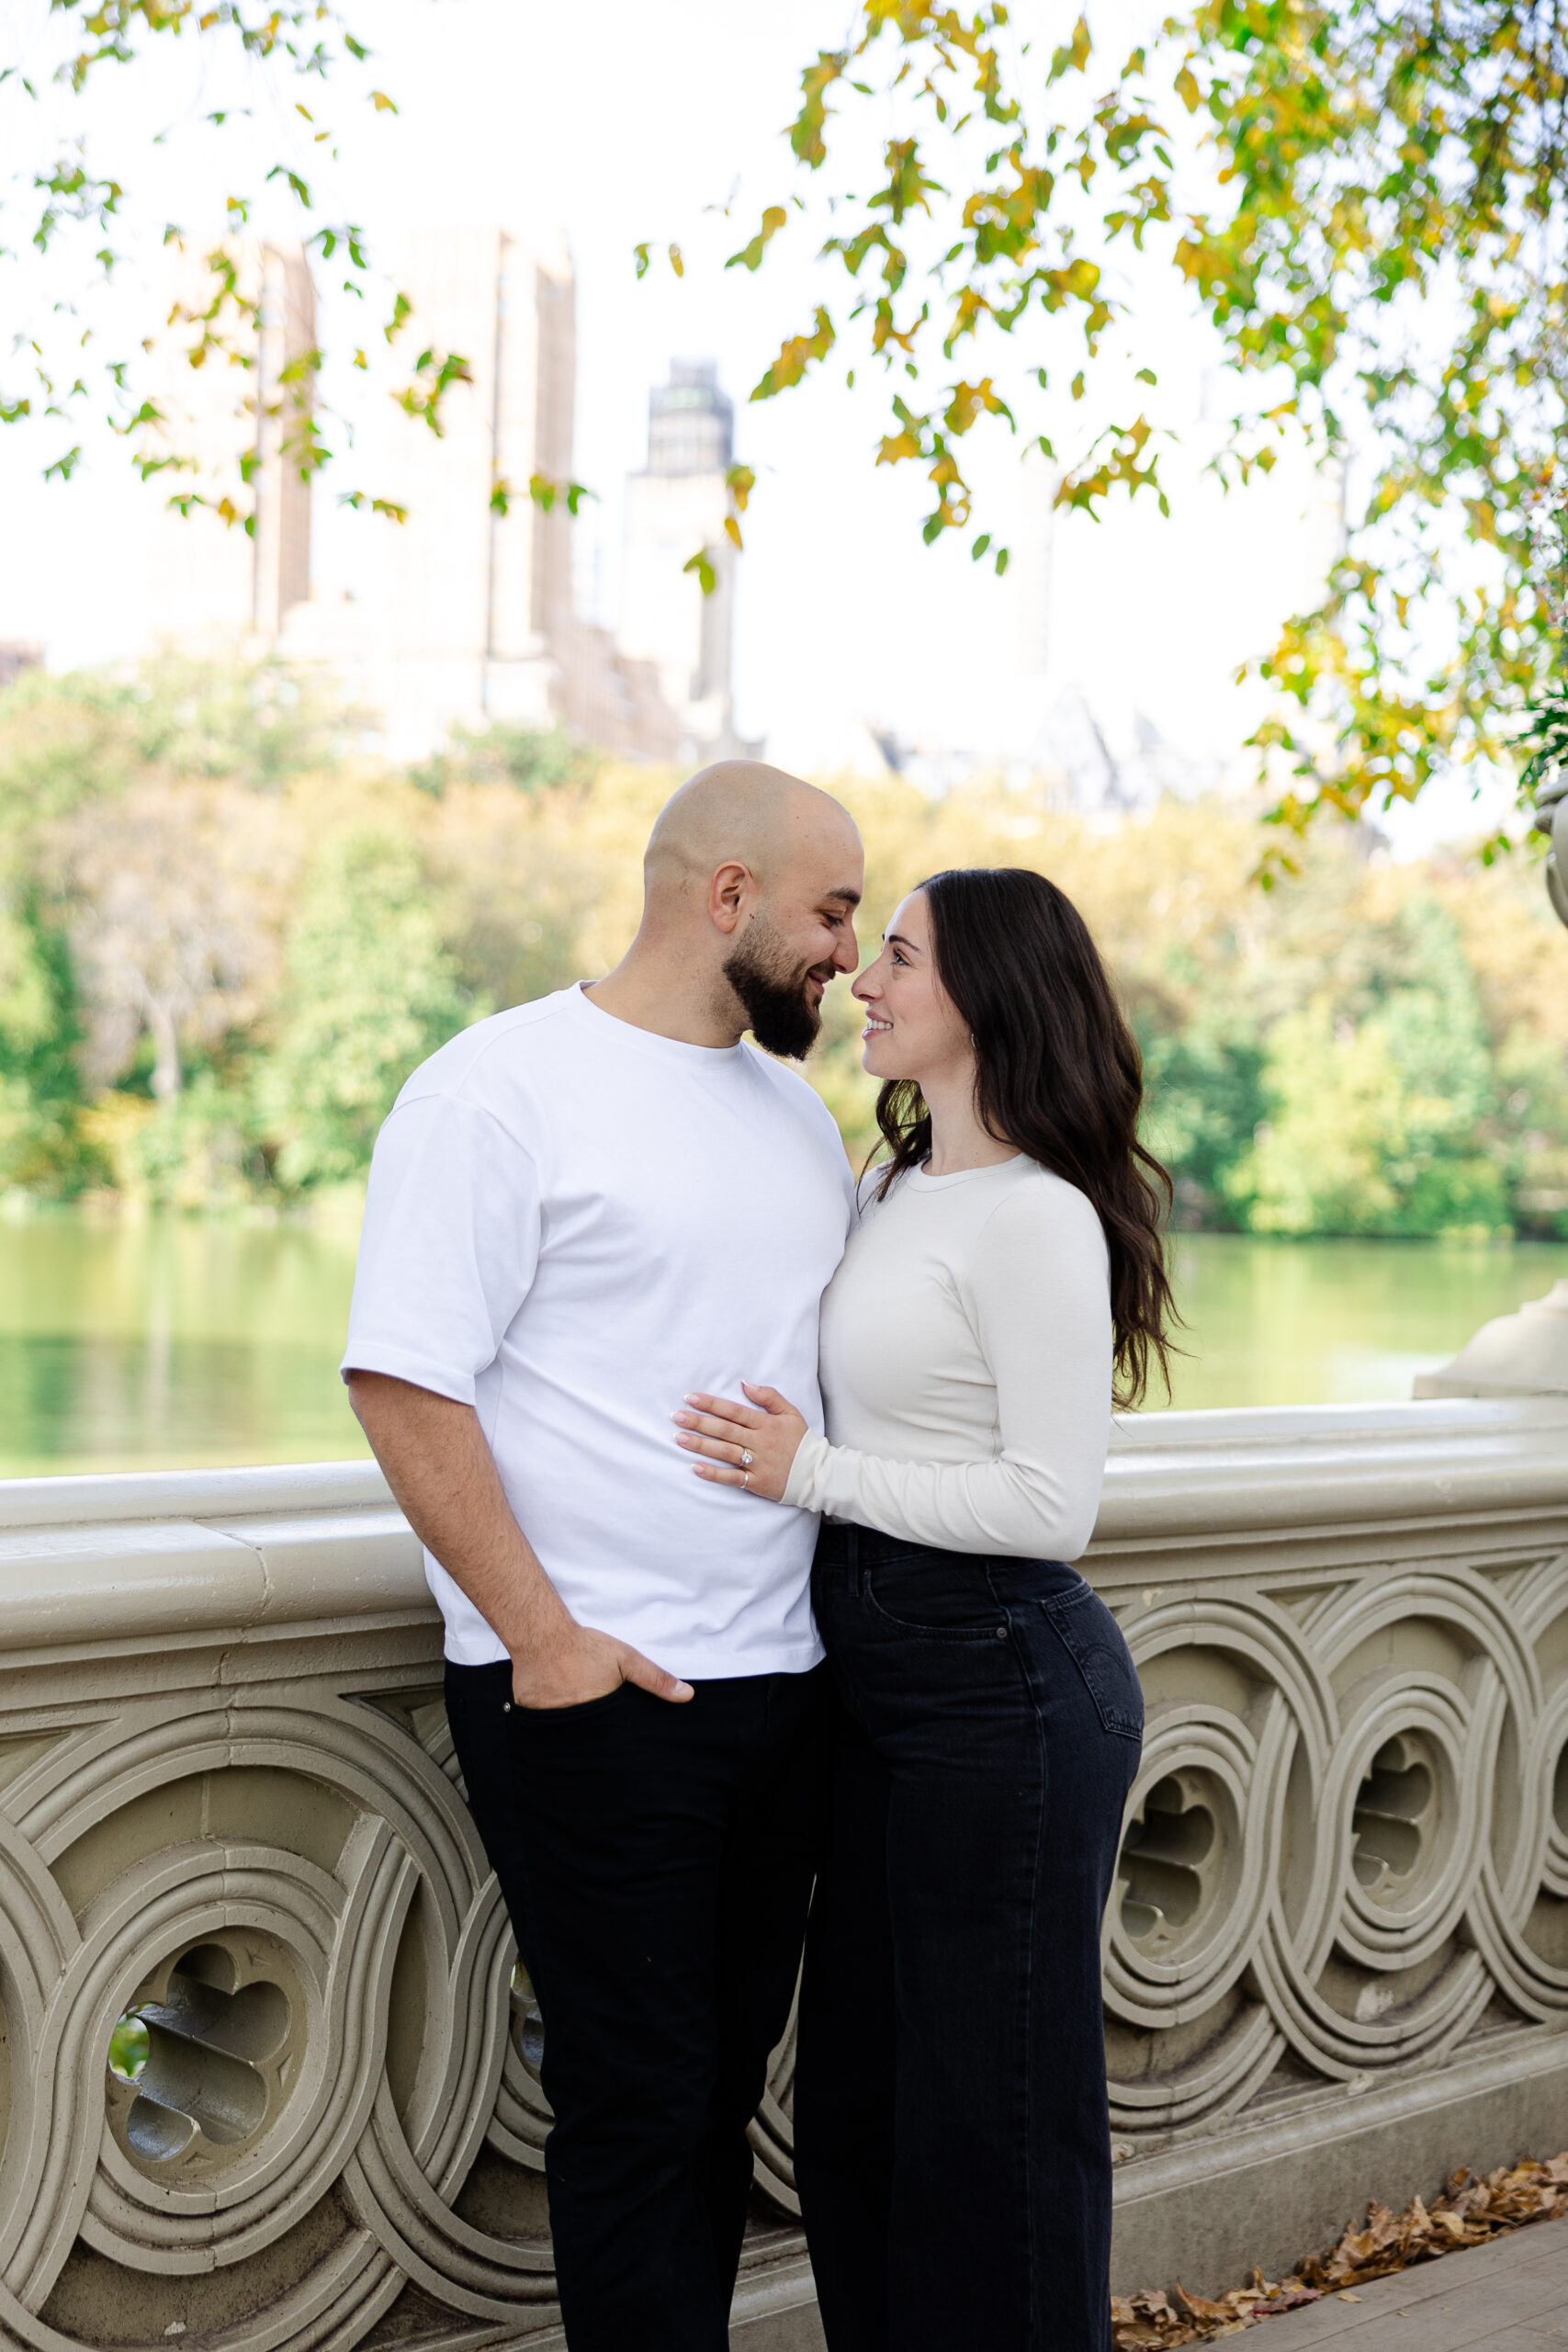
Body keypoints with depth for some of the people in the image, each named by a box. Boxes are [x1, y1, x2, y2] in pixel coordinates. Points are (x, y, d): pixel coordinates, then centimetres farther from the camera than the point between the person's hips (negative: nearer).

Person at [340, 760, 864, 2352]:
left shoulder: (794, 1111, 15)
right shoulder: (503, 1087, -9)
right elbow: (401, 1380, -14)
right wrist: (544, 1635, -16)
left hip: (778, 1682, 7)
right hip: (592, 1692, -7)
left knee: (724, 2077, 13)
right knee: (638, 2100, -1)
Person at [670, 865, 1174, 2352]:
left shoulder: (1037, 1220, -15)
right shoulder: (887, 1192, 13)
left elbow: (1052, 1504, -19)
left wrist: (815, 1475, -15)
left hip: (1000, 1683, -9)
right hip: (881, 1672, 9)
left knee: (988, 2102, 3)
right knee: (856, 2090, 16)